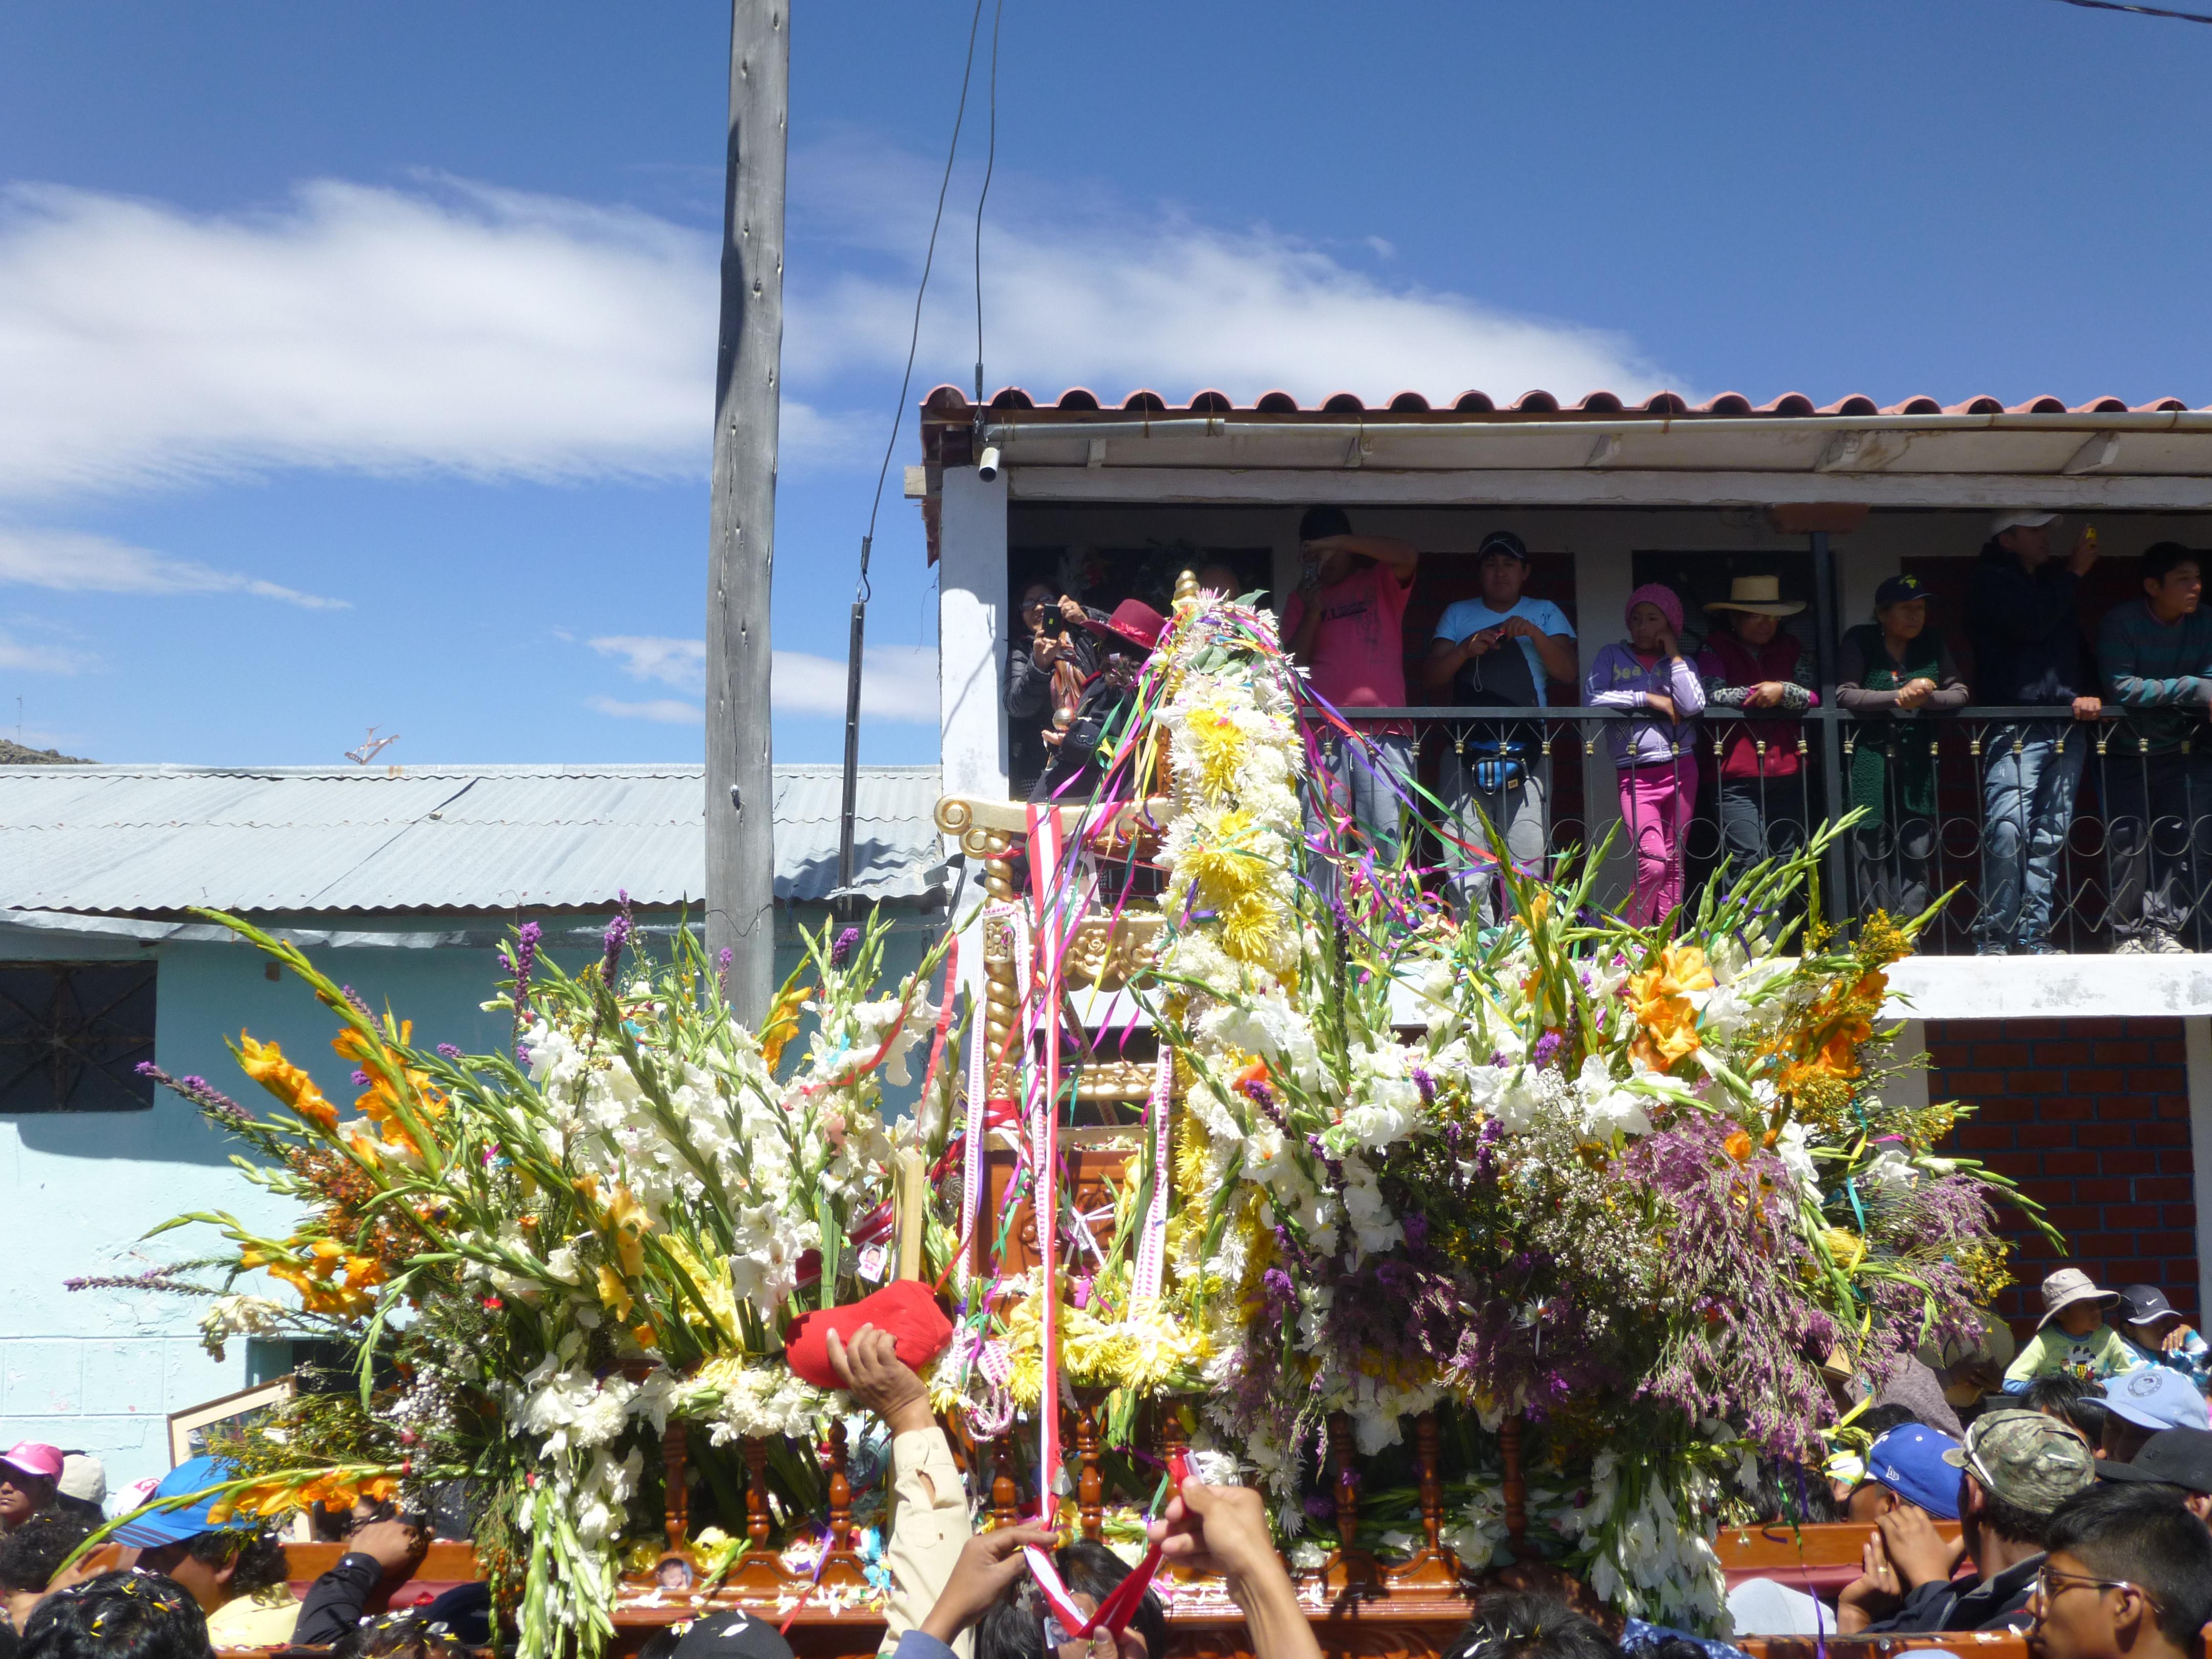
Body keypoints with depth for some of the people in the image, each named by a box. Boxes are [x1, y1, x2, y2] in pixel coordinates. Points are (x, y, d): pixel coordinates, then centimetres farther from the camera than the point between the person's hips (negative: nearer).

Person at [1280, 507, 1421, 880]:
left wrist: (1337, 543, -7)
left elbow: (1408, 557, -8)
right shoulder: (1302, 599, 20)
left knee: (1386, 841, -7)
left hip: (1384, 733, -2)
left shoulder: (1381, 582, 14)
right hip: (1323, 734, 2)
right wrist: (1312, 612, -2)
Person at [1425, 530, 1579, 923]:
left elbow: (1568, 672, 4)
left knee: (1527, 866, -7)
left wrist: (1534, 634, -11)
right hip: (1466, 753, 0)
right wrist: (1467, 649, -9)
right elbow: (1430, 678, 8)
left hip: (1526, 754, 0)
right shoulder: (1457, 615, 18)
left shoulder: (1545, 614, 17)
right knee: (1467, 869, -8)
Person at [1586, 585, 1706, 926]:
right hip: (1635, 774, -3)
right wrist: (1649, 698, -8)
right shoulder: (1612, 656, 9)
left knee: (1673, 863, 5)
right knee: (1652, 863, -16)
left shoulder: (1681, 663, 13)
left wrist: (1673, 653, -2)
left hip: (1680, 770, 3)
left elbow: (1692, 706, -7)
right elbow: (1593, 698, -8)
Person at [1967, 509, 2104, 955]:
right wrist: (2074, 572, -5)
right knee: (2009, 829, -16)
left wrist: (2086, 693, 8)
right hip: (2015, 728, -7)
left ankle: (2034, 933, 8)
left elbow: (2076, 646, 25)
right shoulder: (1991, 583, 1)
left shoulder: (2053, 581, 21)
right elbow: (2032, 623, -15)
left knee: (2050, 834, 4)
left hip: (2066, 728, 7)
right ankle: (1994, 936, -11)